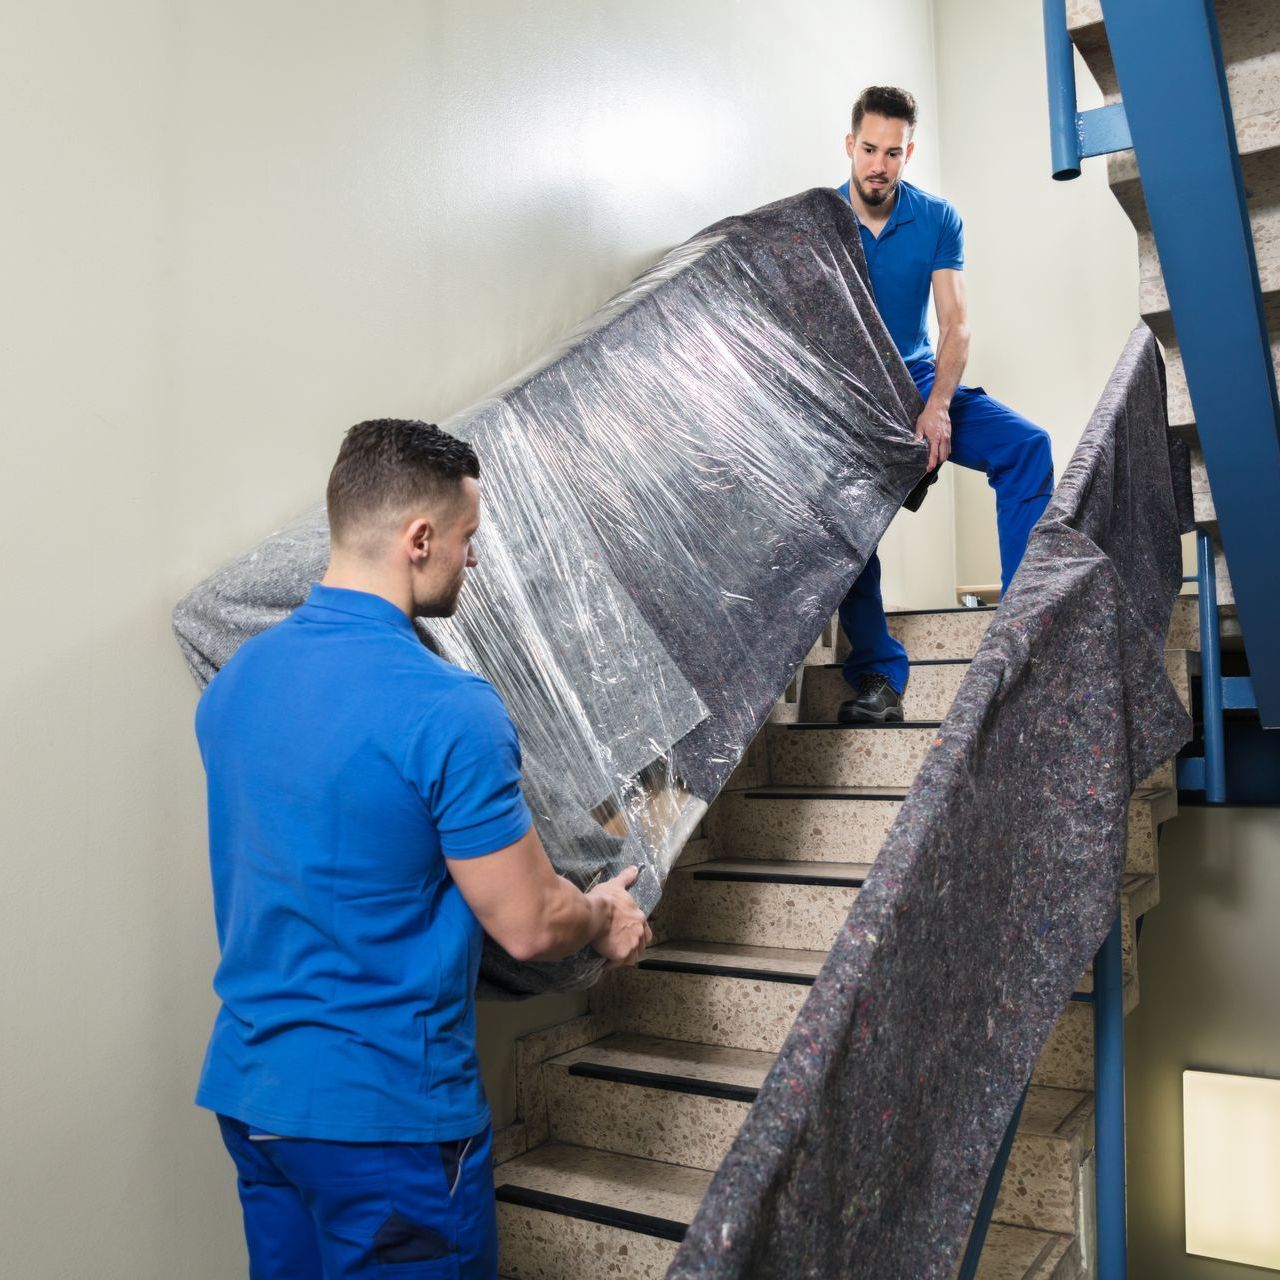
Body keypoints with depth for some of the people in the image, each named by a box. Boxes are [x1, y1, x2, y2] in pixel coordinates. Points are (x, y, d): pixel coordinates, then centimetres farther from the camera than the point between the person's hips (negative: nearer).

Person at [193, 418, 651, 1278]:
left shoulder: (234, 681, 1)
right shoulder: (448, 709, -24)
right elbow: (529, 927, -18)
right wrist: (606, 918, 5)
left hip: (245, 1086, 8)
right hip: (383, 1110, -7)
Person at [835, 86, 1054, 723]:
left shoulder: (937, 219, 2)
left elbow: (955, 324, -4)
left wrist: (937, 407, -21)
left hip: (920, 382, 2)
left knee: (1028, 445, -19)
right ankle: (878, 674, -21)